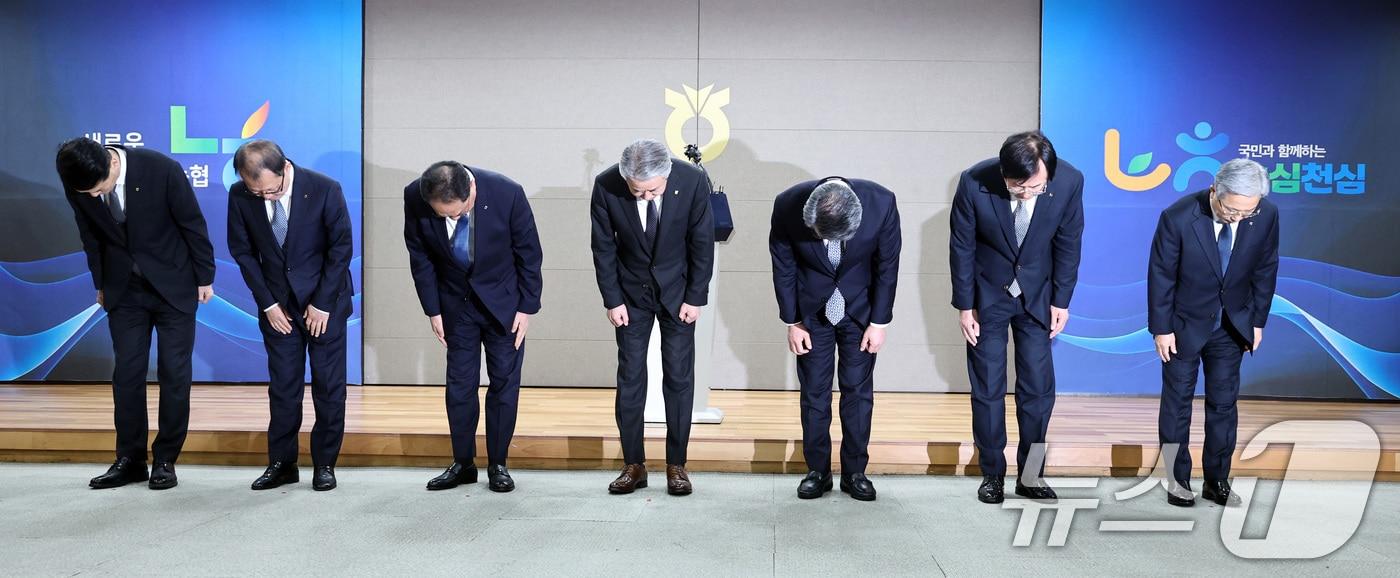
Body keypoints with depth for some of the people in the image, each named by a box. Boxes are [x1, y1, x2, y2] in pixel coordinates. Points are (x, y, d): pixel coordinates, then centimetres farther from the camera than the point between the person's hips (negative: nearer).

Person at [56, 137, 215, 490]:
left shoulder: (162, 169, -24)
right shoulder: (77, 186, -12)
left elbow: (193, 225, -12)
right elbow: (91, 236, 6)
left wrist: (205, 277, -4)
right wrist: (101, 283, 14)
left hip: (173, 284, -3)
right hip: (123, 288, 3)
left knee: (174, 373, 0)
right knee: (126, 373, 3)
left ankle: (165, 460, 11)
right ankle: (130, 460, 14)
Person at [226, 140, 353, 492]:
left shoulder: (325, 190, -18)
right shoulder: (240, 196, -10)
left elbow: (341, 248, -11)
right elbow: (242, 250, 1)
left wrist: (321, 304, -10)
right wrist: (267, 303, -3)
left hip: (325, 298, -2)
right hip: (277, 303, 2)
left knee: (328, 383, 1)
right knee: (282, 383, 5)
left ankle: (325, 463, 12)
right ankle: (281, 463, 16)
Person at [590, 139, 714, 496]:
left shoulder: (693, 181, -22)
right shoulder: (606, 185, -20)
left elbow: (702, 243, -10)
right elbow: (603, 247, -8)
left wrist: (696, 297, -8)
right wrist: (612, 300, -8)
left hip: (678, 291, 0)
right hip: (631, 292, 1)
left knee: (679, 377, 1)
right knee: (629, 378, 1)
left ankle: (676, 465, 12)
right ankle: (634, 465, 12)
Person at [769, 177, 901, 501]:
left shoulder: (882, 204, -27)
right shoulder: (788, 205, -25)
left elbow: (888, 265, -11)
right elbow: (783, 267, -9)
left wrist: (878, 322, -7)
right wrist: (792, 322, -4)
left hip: (860, 309, 0)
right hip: (812, 310, 1)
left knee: (858, 390, 4)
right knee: (814, 391, 4)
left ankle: (855, 472, 16)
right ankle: (817, 471, 16)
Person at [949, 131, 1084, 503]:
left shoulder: (1070, 181, -21)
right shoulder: (974, 183, -26)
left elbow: (1068, 244, -5)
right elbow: (962, 246, -12)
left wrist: (1061, 301, -1)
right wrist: (964, 305, -7)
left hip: (1037, 294, 2)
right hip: (987, 294, -1)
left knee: (1039, 388, 3)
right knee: (987, 388, 3)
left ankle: (1030, 476, 17)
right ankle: (992, 474, 18)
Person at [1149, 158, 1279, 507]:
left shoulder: (1266, 215, -15)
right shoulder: (1178, 217, -25)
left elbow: (1265, 270, 0)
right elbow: (1160, 275, -15)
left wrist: (1258, 321, 5)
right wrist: (1161, 328, -10)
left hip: (1232, 325, 3)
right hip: (1184, 324, -3)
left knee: (1224, 403, 8)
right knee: (1177, 401, 7)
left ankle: (1217, 481, 20)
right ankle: (1177, 479, 19)